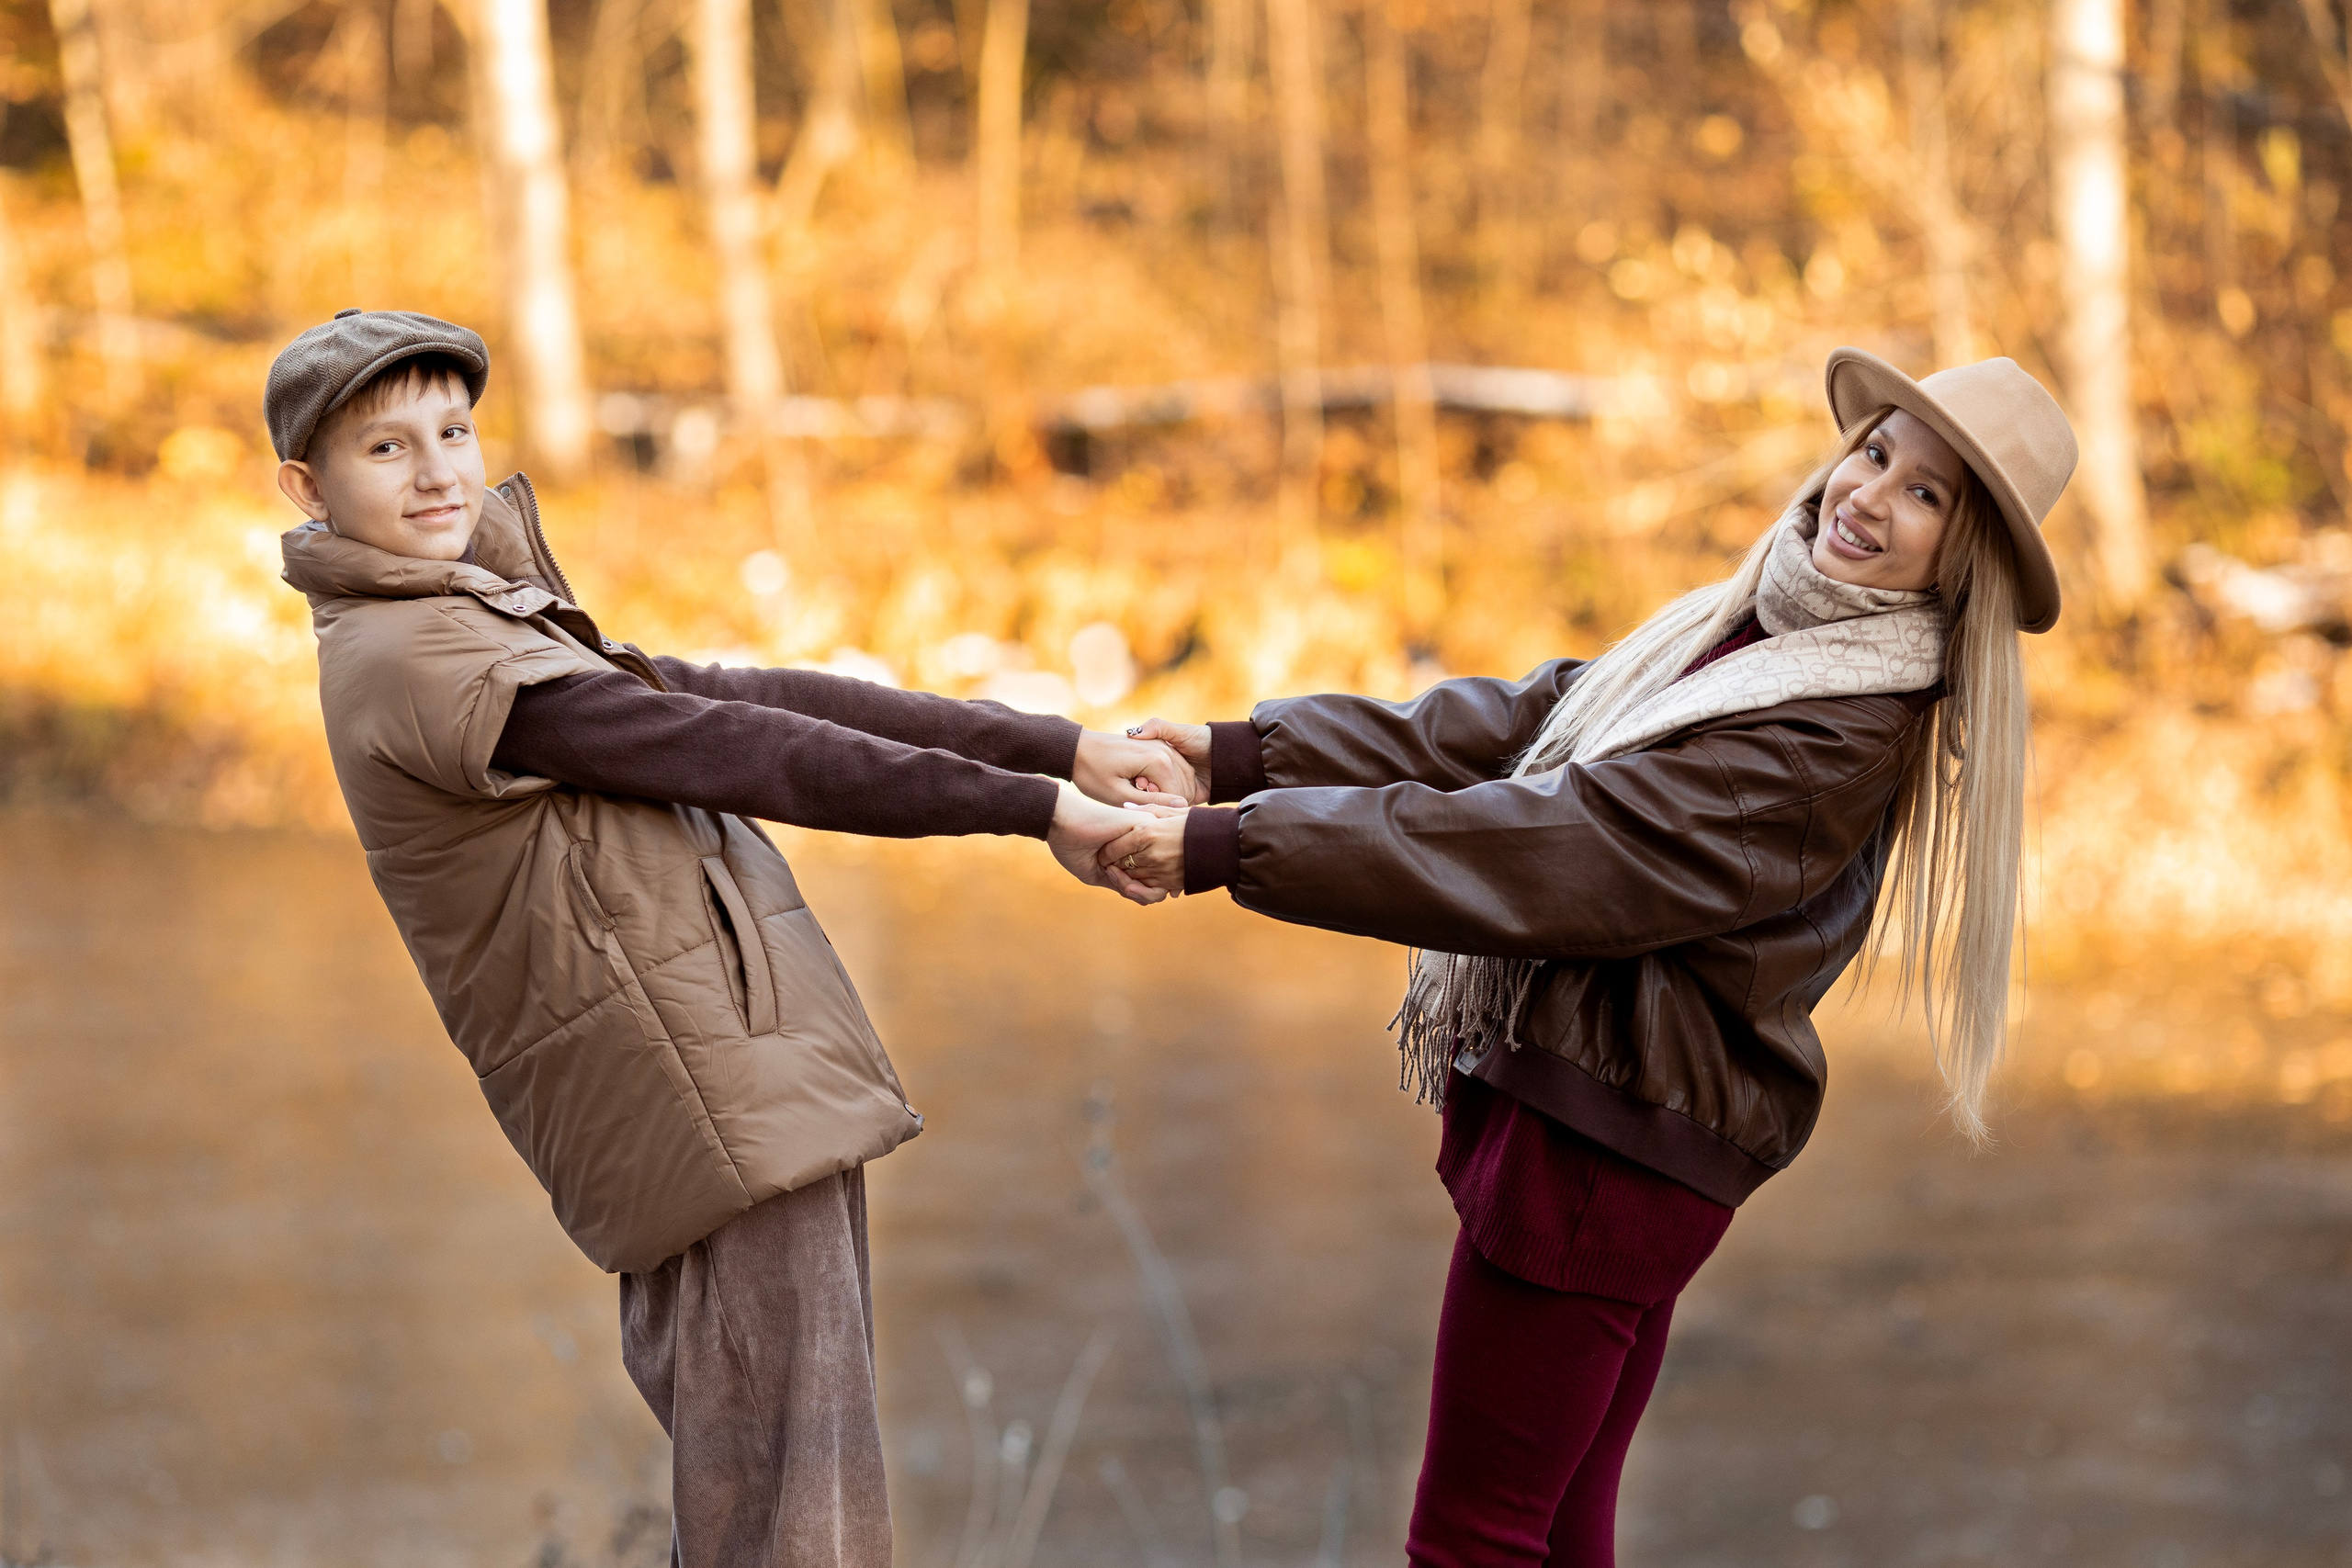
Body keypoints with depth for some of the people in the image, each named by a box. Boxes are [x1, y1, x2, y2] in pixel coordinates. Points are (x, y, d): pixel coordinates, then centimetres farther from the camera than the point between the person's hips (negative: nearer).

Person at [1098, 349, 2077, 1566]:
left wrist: (1231, 846, -24)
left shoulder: (1844, 734, -20)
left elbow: (1557, 850, -24)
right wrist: (1245, 754, -1)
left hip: (1611, 1140, -9)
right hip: (1582, 1118, 9)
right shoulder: (1753, 626, 10)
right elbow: (1520, 724, 9)